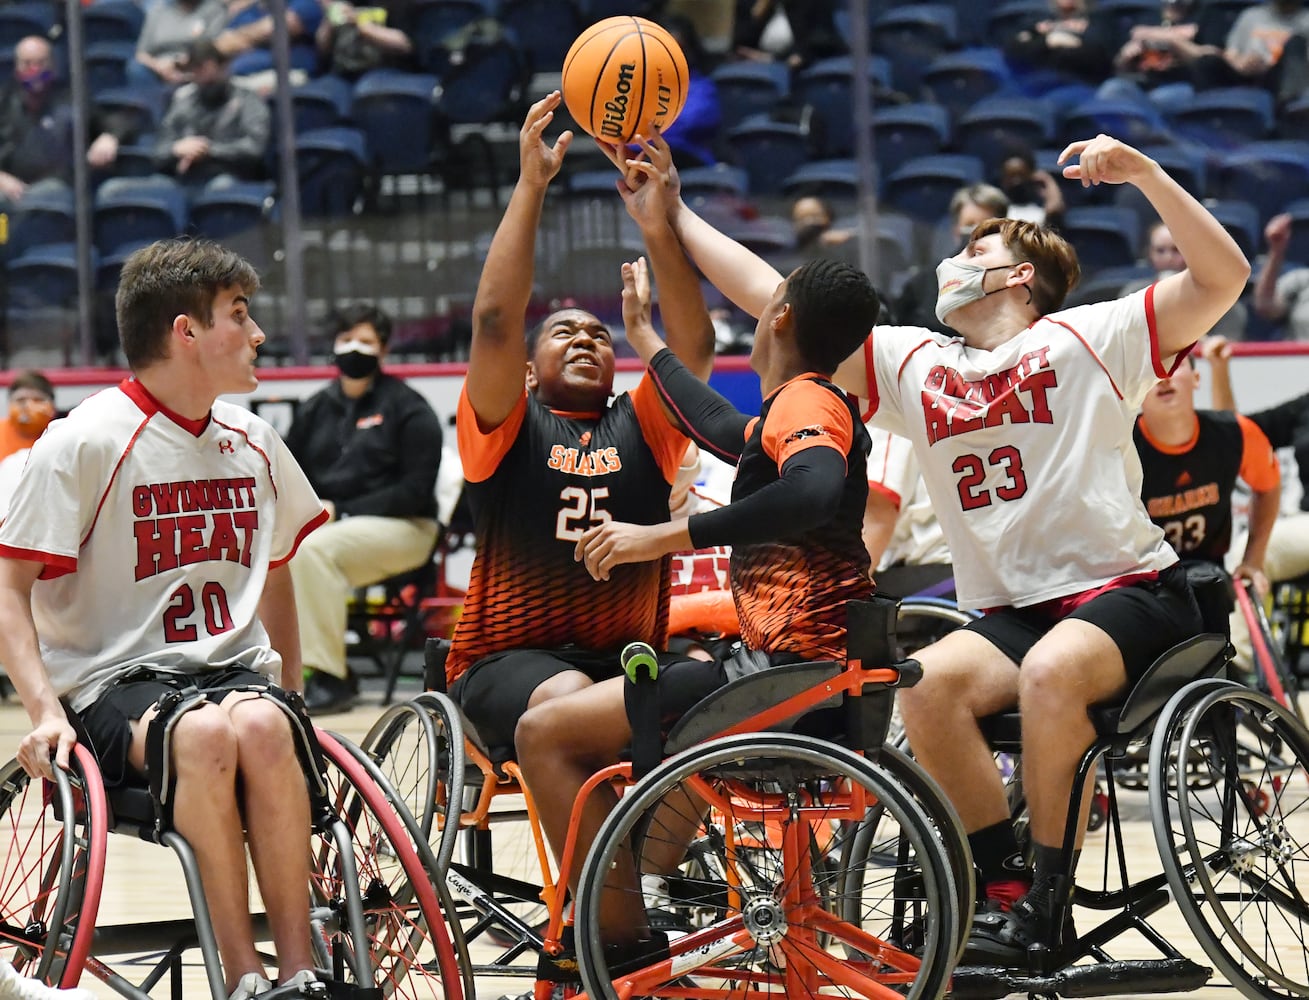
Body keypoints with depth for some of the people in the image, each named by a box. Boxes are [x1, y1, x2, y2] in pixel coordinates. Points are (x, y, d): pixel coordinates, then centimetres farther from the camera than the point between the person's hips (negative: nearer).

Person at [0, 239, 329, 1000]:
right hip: (117, 686, -4)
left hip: (234, 670, 4)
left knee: (260, 725, -33)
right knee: (205, 732, -37)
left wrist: (291, 694, 22)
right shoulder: (85, 442, -6)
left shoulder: (254, 445, 12)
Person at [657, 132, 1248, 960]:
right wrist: (673, 213, 13)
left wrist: (1141, 171, -17)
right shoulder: (916, 365, 15)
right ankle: (1004, 889, -18)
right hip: (1011, 610, 4)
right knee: (928, 683, -26)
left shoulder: (1087, 338, 3)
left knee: (1052, 669, -35)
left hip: (1130, 589, -4)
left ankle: (1050, 890, -21)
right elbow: (771, 299, 14)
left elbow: (1222, 277, -8)